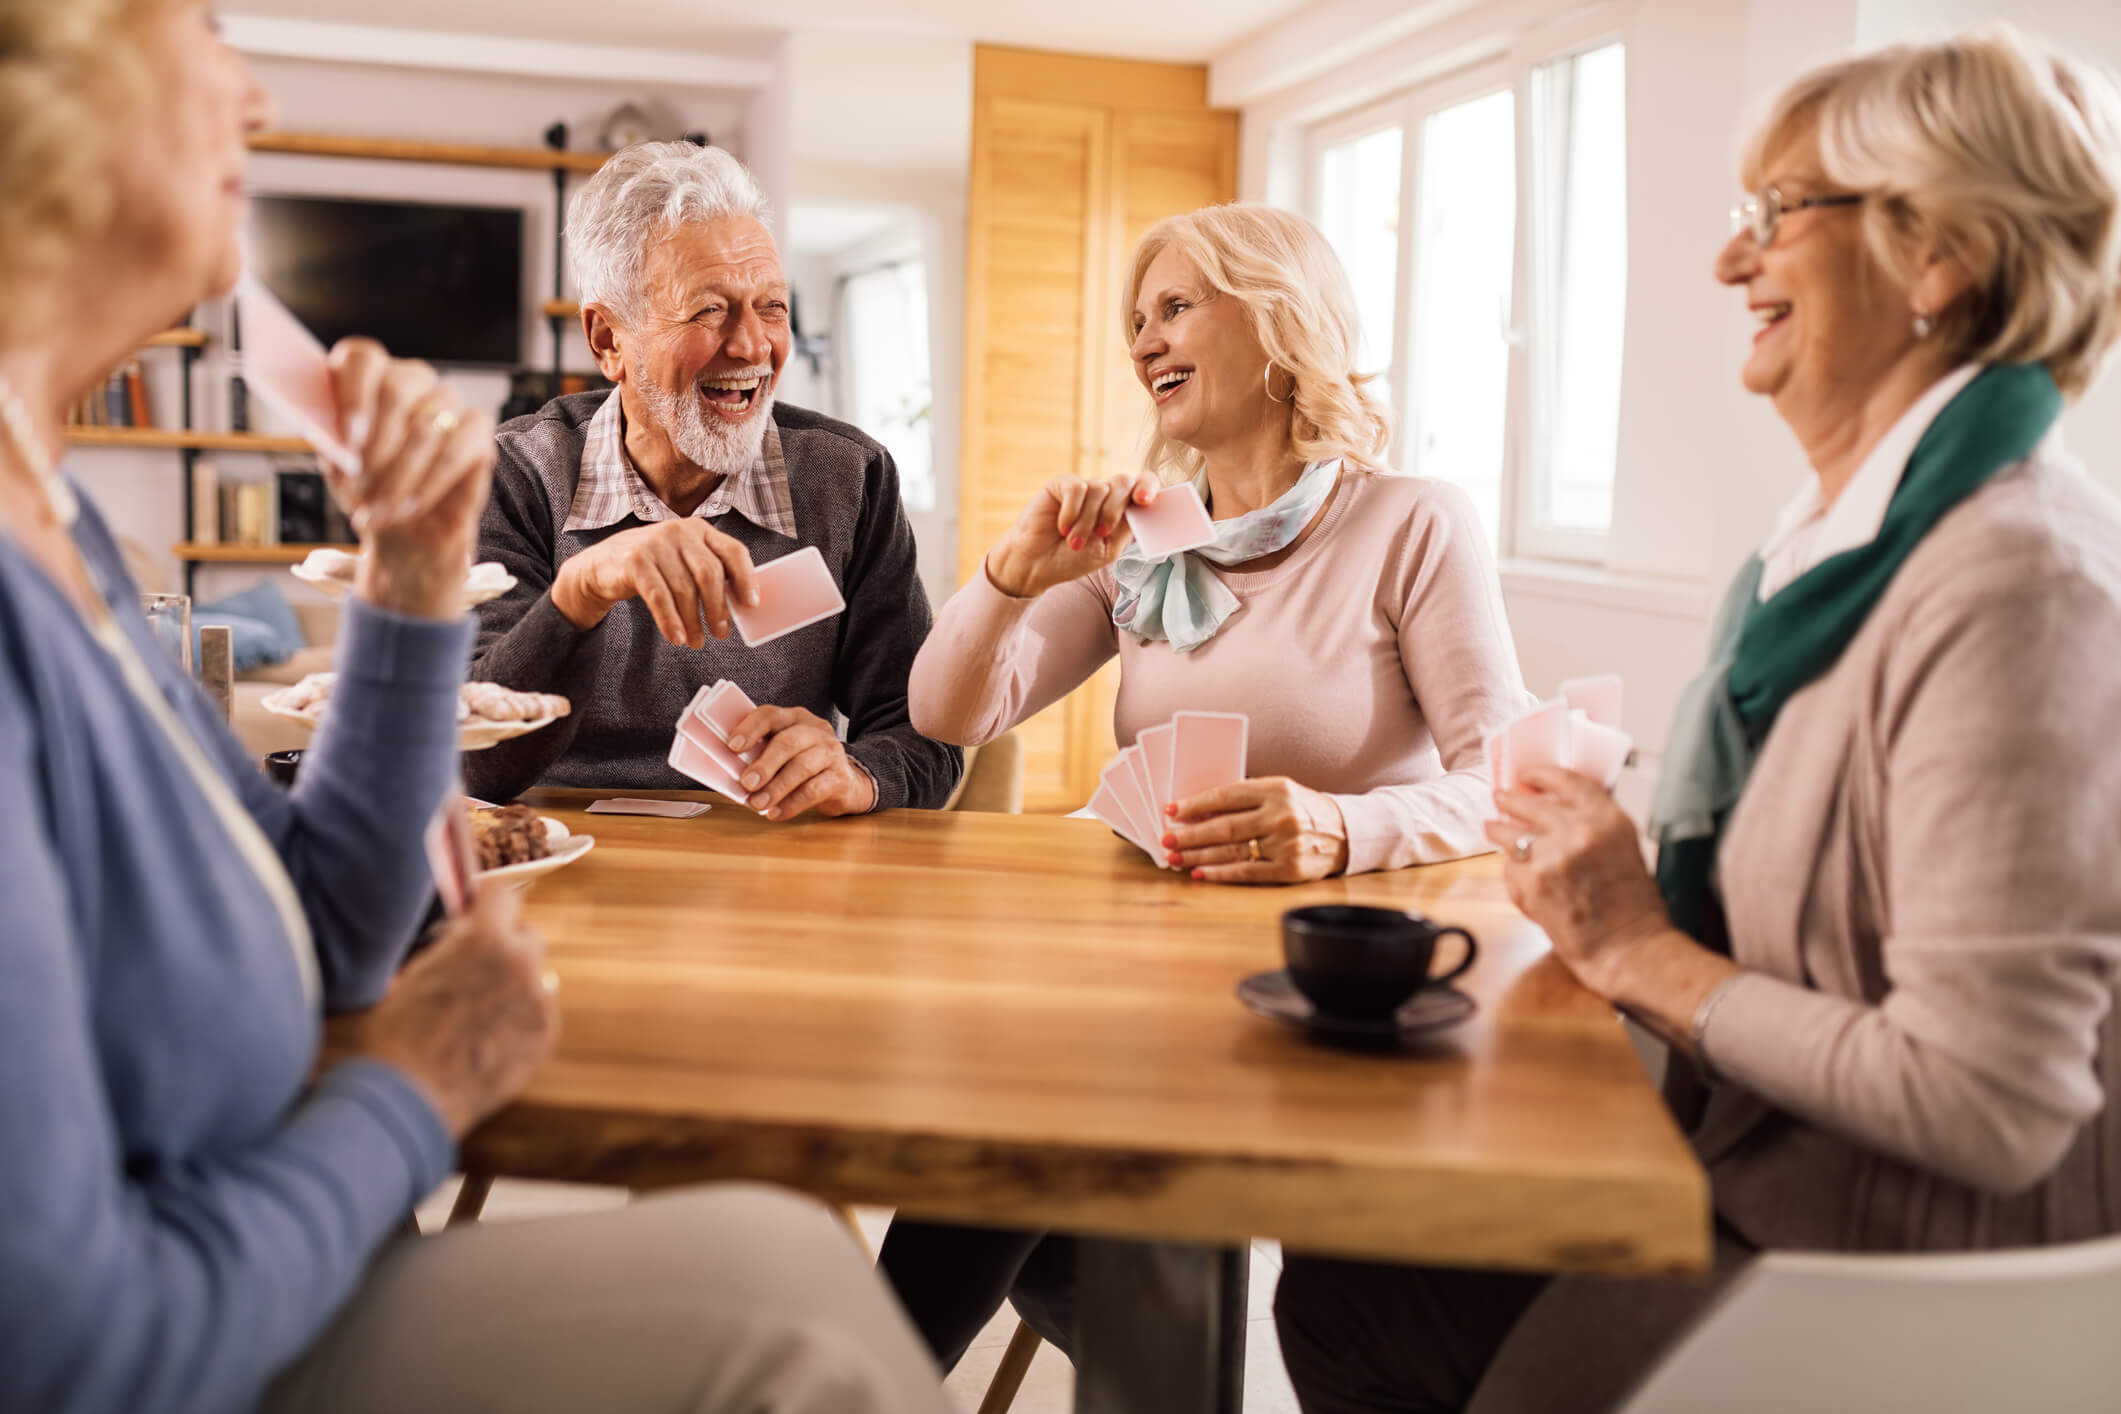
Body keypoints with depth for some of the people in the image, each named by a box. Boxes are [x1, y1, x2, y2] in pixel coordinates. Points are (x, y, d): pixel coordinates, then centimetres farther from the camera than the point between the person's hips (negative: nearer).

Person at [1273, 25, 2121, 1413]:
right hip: (1760, 1179, 8)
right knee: (1338, 1291, 5)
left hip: (1913, 1294, -8)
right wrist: (1607, 893, -4)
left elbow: (1982, 1108, -27)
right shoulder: (1846, 534, 6)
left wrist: (1642, 953, -17)